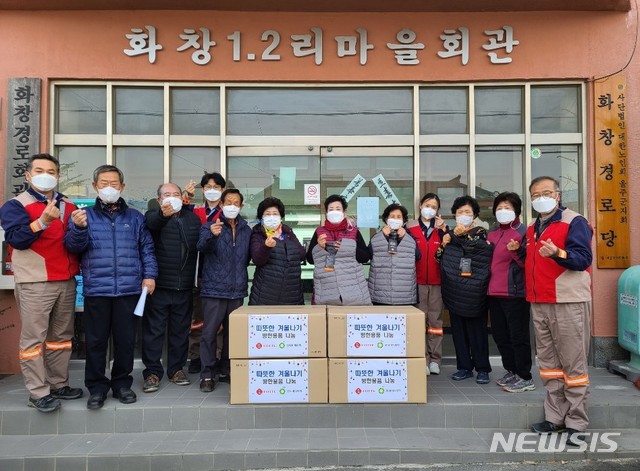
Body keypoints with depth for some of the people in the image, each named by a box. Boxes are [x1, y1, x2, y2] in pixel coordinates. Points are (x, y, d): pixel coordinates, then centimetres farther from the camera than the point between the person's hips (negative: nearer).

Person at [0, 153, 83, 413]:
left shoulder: (69, 206, 14)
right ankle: (38, 393, 7)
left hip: (66, 282, 5)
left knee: (62, 336, 11)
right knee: (34, 339, -1)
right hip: (34, 284, -5)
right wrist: (43, 221, -29)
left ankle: (58, 384, 22)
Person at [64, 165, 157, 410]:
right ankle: (97, 387, 21)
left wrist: (149, 274, -2)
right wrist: (78, 228, -21)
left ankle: (122, 383, 23)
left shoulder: (135, 217, 12)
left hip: (129, 289, 1)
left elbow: (146, 247, 10)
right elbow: (74, 246, -1)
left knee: (126, 340, 8)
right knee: (96, 341, 7)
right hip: (96, 290, 0)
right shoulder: (85, 215, 10)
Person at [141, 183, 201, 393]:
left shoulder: (193, 219, 10)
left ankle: (176, 369, 25)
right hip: (159, 285, -3)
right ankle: (152, 372, 16)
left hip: (184, 287, 4)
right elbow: (151, 223, -27)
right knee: (154, 330, 4)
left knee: (181, 330, 12)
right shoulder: (154, 216, -2)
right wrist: (163, 214, -50)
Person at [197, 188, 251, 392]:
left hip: (237, 291, 4)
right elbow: (201, 246, -23)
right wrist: (211, 234, -43)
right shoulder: (210, 225, -2)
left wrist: (241, 277, 7)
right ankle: (206, 375, 10)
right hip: (214, 289, -4)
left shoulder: (246, 230, 11)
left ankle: (226, 371, 23)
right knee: (210, 333, -1)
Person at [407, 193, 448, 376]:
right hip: (418, 281, -1)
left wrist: (443, 231, -11)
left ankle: (435, 359, 12)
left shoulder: (442, 228, 11)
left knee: (435, 319, 4)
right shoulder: (411, 228, 6)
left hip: (437, 281, 1)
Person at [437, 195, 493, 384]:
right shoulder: (450, 234, 15)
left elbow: (478, 247, -18)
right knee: (458, 329, 9)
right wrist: (444, 244, -5)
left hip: (474, 292, -4)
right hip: (454, 292, 4)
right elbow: (440, 257, 12)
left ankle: (482, 368, 14)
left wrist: (458, 236, -13)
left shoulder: (480, 233, 4)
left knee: (477, 329, 2)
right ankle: (464, 367, 19)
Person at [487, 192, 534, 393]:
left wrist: (517, 251, -29)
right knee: (500, 335, 15)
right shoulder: (492, 234, 15)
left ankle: (525, 378, 10)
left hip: (515, 293, -8)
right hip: (495, 292, 8)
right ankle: (511, 371, 29)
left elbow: (527, 263, -14)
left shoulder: (523, 232, -7)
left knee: (518, 336, -2)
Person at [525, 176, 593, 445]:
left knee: (573, 364, -1)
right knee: (548, 362, 12)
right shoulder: (532, 228, 17)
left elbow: (583, 258, -17)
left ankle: (576, 423, 10)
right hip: (539, 304, 7)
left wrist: (558, 253, -32)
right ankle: (555, 417, 22)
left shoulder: (574, 222, -5)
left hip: (568, 303, -7)